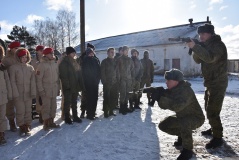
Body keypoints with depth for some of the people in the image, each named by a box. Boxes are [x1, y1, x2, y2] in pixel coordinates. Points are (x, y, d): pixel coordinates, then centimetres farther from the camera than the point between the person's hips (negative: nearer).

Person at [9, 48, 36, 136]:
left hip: (28, 94, 3)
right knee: (20, 111, 0)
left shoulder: (30, 68, 4)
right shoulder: (13, 67, -3)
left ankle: (27, 127, 22)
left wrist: (33, 92, -5)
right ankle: (21, 127, 17)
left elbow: (33, 81, 2)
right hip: (18, 94, -2)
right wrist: (15, 94, -11)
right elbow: (12, 81, -5)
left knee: (28, 111, 8)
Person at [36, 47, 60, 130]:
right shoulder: (42, 65, -9)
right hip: (46, 90, -6)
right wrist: (41, 90, -14)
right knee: (46, 106, -1)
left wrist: (58, 88, 13)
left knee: (53, 106, 11)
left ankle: (51, 122, 24)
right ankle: (46, 123, 11)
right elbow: (38, 78, -11)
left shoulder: (55, 64, 10)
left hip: (54, 89, 6)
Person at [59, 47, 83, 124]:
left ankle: (75, 116, 25)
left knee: (74, 102, 15)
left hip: (75, 86, 7)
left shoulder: (75, 62, 12)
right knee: (67, 103, 4)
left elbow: (78, 73, 14)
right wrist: (67, 85, -20)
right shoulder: (64, 63, -9)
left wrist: (79, 84, 7)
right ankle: (67, 118, 15)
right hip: (68, 87, -7)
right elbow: (63, 75, -15)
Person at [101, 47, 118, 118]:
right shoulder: (104, 61, 0)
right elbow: (102, 72, -6)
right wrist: (104, 82, -13)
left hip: (114, 83, 5)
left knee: (114, 98, 7)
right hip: (107, 83, -5)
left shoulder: (115, 61, 15)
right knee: (106, 98, -3)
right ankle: (106, 112, 6)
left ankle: (111, 111, 20)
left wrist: (117, 80, 7)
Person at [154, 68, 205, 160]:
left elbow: (177, 106, -48)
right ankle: (182, 136, 22)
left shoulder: (186, 91, -32)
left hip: (196, 118, -8)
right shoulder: (172, 90, -6)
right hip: (182, 117, 8)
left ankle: (187, 150, -16)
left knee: (184, 123, -40)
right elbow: (164, 106, -9)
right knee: (163, 125, 1)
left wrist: (160, 97, -46)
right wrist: (160, 96, -28)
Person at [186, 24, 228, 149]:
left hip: (218, 83, -10)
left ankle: (217, 138, 0)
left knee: (212, 111, -10)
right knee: (209, 109, 19)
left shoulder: (218, 44, -15)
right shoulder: (207, 46, 14)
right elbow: (198, 60, 7)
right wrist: (195, 49, -11)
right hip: (210, 82, 10)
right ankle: (214, 129, 36)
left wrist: (195, 47, -37)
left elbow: (210, 57, -34)